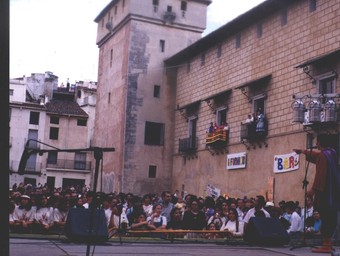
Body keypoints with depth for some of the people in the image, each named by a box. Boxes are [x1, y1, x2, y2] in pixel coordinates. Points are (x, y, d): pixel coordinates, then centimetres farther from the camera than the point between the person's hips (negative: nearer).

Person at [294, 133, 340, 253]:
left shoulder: (323, 155, -14)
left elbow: (320, 175, -20)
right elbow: (317, 155, 34)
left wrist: (313, 189, -18)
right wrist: (303, 151, 45)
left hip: (325, 191, -10)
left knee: (325, 217, -9)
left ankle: (326, 245, -9)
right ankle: (328, 242, 16)